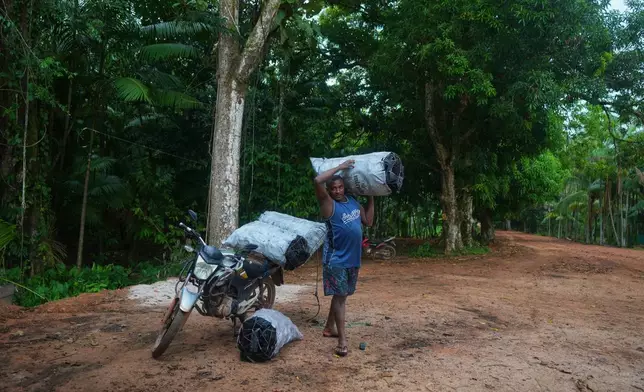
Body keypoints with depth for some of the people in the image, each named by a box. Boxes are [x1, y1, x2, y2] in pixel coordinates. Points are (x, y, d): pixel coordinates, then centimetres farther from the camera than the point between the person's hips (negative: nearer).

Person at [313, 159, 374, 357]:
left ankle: (329, 328, 32)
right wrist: (340, 167, -20)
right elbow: (318, 180, -29)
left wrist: (371, 197, 9)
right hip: (336, 258, -7)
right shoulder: (328, 204, -13)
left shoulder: (353, 201, 7)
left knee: (342, 295, 16)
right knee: (340, 296, -6)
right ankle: (342, 340, -2)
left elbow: (368, 221, 12)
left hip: (353, 257, 7)